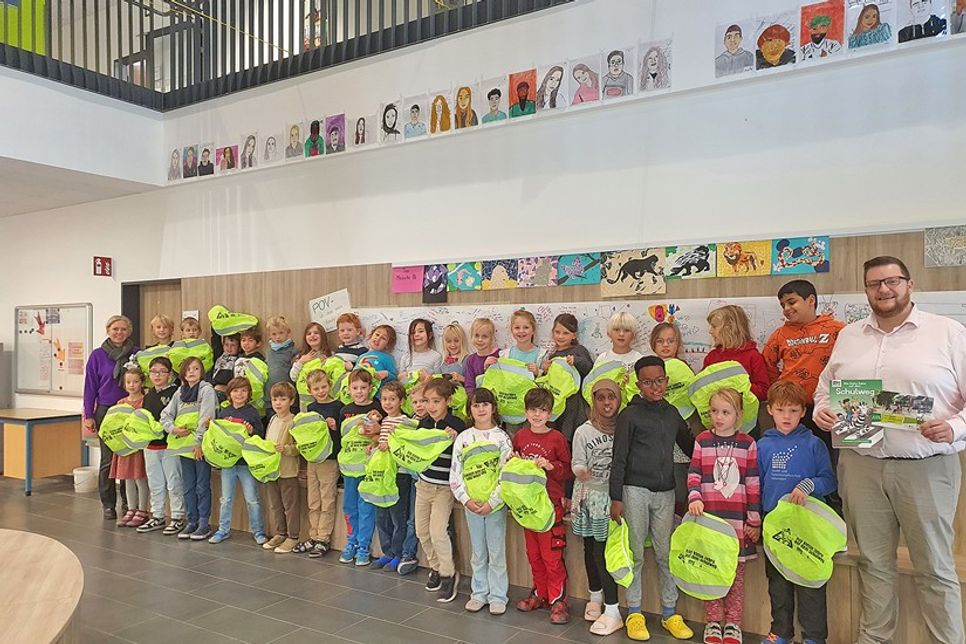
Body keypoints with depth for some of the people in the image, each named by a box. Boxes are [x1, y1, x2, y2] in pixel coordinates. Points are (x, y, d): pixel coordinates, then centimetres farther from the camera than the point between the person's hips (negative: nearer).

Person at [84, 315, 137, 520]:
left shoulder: (136, 354, 3)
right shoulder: (98, 355, 2)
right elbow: (90, 387, 3)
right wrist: (89, 415, -1)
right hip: (106, 411, -1)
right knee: (108, 459, 3)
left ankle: (128, 503, 17)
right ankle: (108, 505, 14)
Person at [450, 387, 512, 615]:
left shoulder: (501, 437, -4)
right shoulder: (463, 438, 2)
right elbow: (455, 473, 2)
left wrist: (492, 502, -14)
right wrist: (466, 500, -8)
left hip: (496, 503, -2)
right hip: (471, 504, 2)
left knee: (497, 552, 5)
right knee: (478, 553, 13)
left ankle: (498, 596, 17)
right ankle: (479, 593, 25)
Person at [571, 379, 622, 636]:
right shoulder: (583, 431, -1)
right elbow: (577, 463, -2)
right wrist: (581, 471, -25)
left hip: (613, 496, -2)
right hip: (589, 496, 2)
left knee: (603, 550, -7)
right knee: (590, 549, 12)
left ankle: (612, 612, 2)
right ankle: (595, 597, 33)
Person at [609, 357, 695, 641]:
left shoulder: (672, 414, 9)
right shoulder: (630, 414, -4)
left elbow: (690, 447, 21)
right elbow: (619, 459, -5)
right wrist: (616, 498, -8)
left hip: (666, 492, 4)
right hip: (635, 491, -4)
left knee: (667, 554, 8)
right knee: (635, 554, 5)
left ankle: (670, 613, 21)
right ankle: (634, 613, 16)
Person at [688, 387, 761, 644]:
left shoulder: (747, 443, 1)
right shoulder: (702, 441, 3)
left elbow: (753, 484, 2)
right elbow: (694, 475, 3)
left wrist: (754, 520, 2)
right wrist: (694, 498, -14)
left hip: (738, 519, 0)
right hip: (708, 517, 1)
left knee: (737, 572, 7)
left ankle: (733, 623, 20)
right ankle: (713, 621, 20)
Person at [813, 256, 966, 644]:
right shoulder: (848, 337, 12)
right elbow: (826, 387, 19)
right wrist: (821, 410, 0)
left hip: (926, 466, -3)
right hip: (860, 465, 4)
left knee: (934, 566, 6)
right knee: (873, 561, 14)